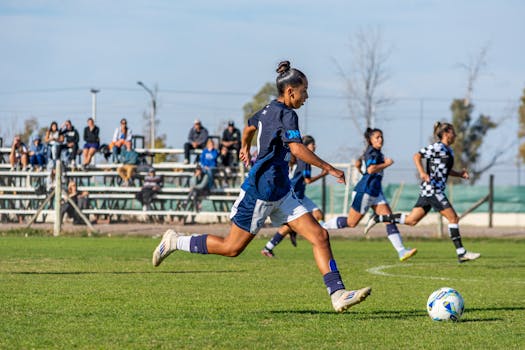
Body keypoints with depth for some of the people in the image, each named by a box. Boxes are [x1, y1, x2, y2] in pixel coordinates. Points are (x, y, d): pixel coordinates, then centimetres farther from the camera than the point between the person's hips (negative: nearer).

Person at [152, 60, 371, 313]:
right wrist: (328, 168, -26)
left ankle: (338, 295, -8)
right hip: (261, 190, -10)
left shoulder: (268, 110, 13)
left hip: (280, 193, 10)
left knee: (319, 236, -2)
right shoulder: (286, 114, -16)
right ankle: (175, 242, 17)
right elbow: (296, 149, -31)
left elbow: (249, 127, 34)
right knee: (232, 248, 0)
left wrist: (245, 149, 54)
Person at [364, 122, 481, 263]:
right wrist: (422, 172, -28)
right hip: (432, 189, -10)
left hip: (433, 191, 10)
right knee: (453, 218, -9)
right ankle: (461, 253, -7)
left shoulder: (448, 151, 17)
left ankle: (377, 218, 14)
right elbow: (417, 156, -14)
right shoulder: (437, 147, -10)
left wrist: (460, 174, 14)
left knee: (411, 220, 9)